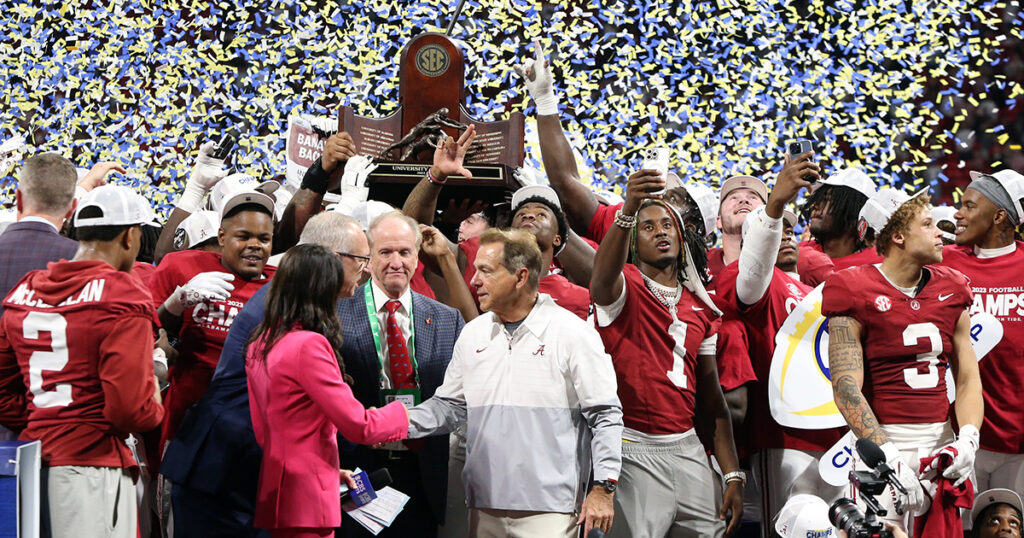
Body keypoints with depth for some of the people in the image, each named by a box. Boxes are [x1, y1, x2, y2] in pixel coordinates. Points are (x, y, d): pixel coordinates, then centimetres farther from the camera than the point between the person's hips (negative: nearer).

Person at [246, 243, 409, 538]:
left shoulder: (258, 344, 9)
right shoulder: (309, 345, -17)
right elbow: (358, 426, -16)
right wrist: (400, 412, 4)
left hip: (275, 491, 9)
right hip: (307, 499, -9)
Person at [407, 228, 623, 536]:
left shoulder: (573, 334, -4)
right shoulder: (473, 334, 11)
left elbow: (605, 415, -4)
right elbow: (450, 406, 16)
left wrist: (603, 488, -9)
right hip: (484, 507, 5)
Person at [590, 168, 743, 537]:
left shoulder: (700, 308, 16)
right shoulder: (623, 286, -1)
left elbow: (711, 396, 15)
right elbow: (604, 275, -28)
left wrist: (733, 476, 9)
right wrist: (628, 211, -46)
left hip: (688, 448, 6)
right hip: (633, 450, -5)